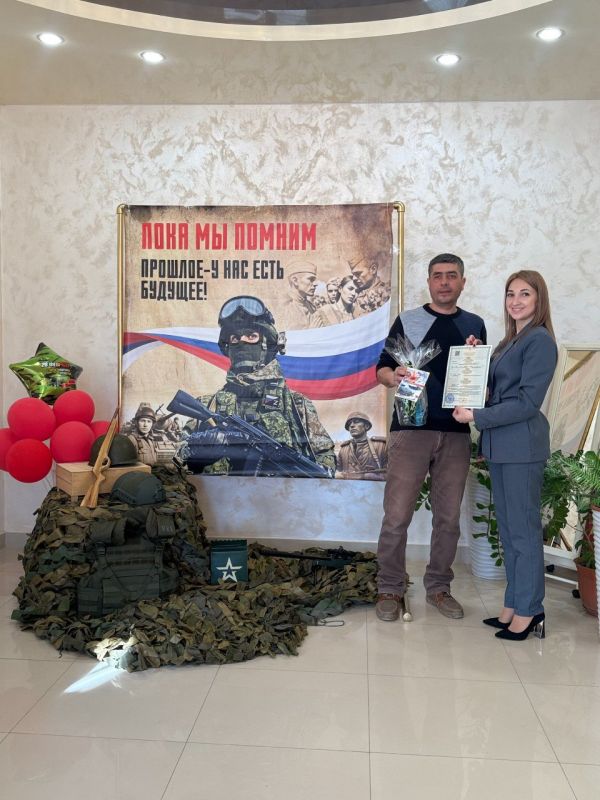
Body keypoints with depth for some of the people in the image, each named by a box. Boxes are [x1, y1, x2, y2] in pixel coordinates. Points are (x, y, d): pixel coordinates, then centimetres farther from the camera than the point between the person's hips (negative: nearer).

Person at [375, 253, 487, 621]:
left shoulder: (475, 324, 13)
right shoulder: (407, 320, 4)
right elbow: (382, 369, 2)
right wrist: (393, 377, -20)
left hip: (457, 434, 3)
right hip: (411, 430, -3)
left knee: (449, 517, 9)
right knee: (397, 516, -3)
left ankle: (439, 587, 24)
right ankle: (391, 589, 12)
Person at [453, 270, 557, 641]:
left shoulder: (540, 341, -10)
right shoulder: (510, 341, 17)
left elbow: (528, 401, -16)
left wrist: (476, 416, -14)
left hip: (522, 446, -9)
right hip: (501, 444, 9)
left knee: (523, 530, 0)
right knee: (508, 529, 13)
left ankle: (528, 610, 12)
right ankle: (514, 605, 23)